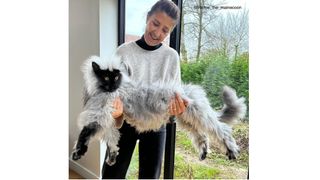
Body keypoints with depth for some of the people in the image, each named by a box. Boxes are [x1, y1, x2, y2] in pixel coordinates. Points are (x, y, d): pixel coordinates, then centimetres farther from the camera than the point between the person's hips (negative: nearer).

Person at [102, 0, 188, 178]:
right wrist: (117, 108, -39)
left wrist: (178, 105, -28)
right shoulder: (124, 52, -10)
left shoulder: (172, 56, -5)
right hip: (125, 122, -1)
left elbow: (175, 94, -3)